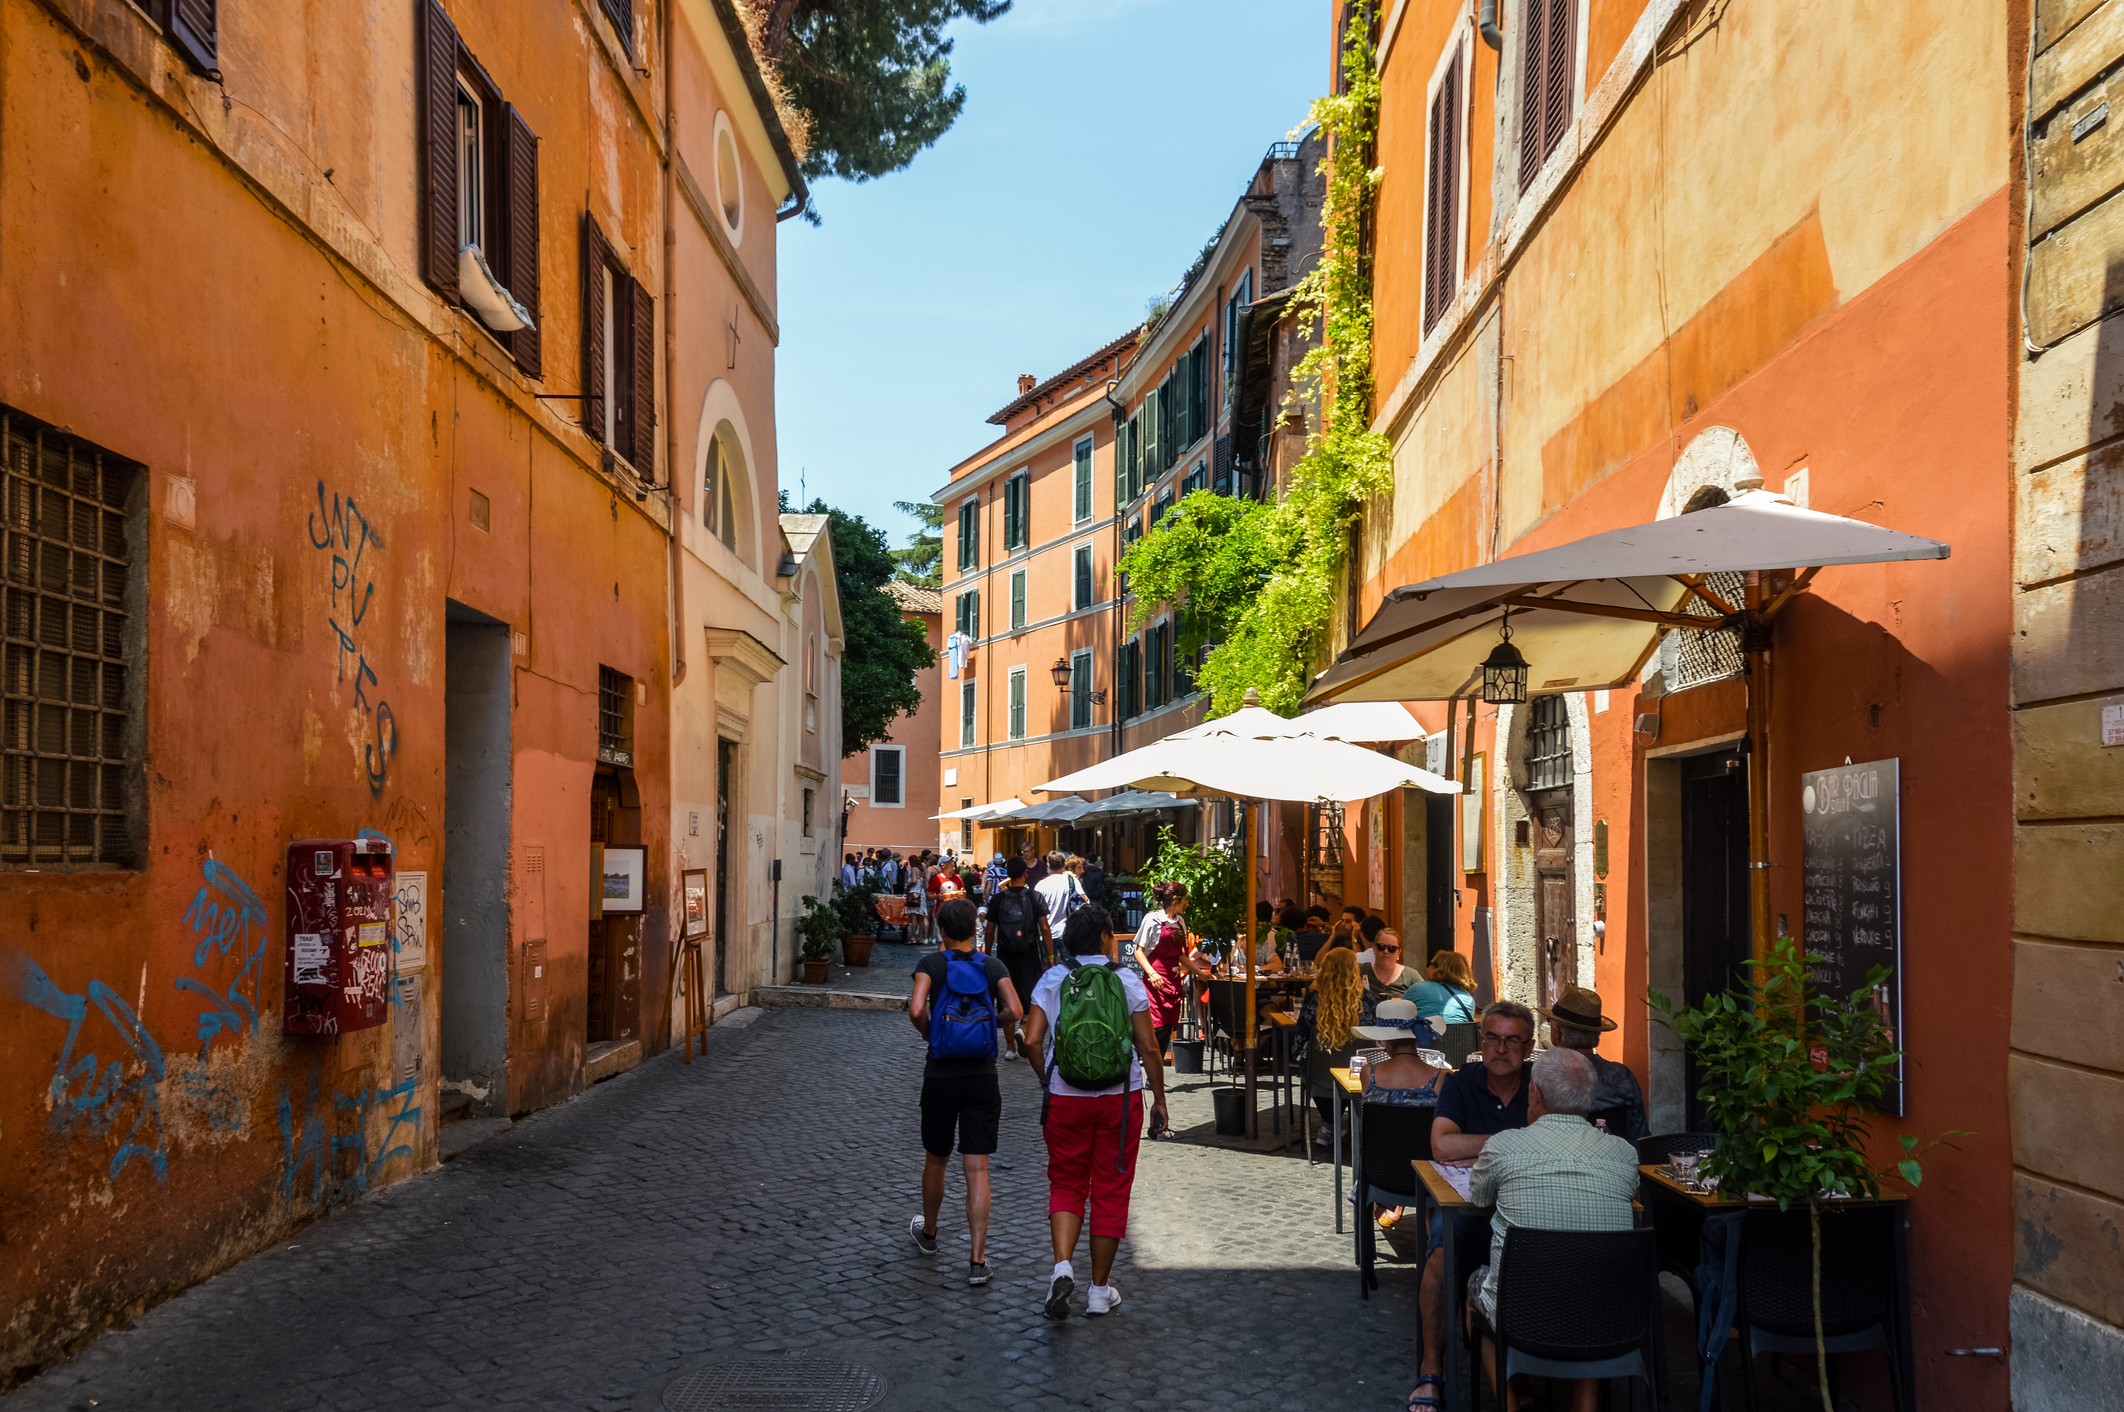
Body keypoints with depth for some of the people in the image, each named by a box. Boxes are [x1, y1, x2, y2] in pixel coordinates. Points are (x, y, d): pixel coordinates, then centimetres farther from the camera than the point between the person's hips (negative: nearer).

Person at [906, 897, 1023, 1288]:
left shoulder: (931, 963, -5)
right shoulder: (992, 966, 0)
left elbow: (915, 1009, -20)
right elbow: (1015, 1012, -13)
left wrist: (926, 1031, 1)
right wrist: (994, 1019, 8)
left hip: (940, 1076, 0)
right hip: (982, 1077, 0)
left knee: (935, 1161, 20)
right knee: (977, 1170, -1)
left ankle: (928, 1233, 42)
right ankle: (977, 1261, -7)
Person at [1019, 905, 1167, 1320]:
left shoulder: (1052, 980, 0)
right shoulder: (1127, 980, -3)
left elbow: (1032, 1041, -7)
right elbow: (1148, 1046, -4)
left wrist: (1047, 1082, 9)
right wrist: (1159, 1099, 5)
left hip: (1065, 1098, 1)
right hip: (1119, 1098, -1)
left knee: (1066, 1186, 14)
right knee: (1111, 1192, 10)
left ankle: (1062, 1266, -8)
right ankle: (1100, 1291, 16)